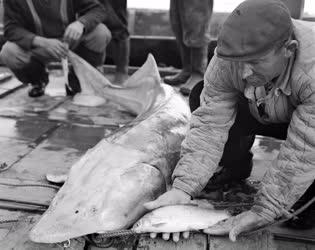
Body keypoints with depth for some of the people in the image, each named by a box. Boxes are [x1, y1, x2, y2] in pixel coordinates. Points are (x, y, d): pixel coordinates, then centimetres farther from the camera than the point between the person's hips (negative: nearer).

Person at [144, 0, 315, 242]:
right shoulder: (226, 61, -28)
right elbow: (210, 123, -27)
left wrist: (262, 212, -36)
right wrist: (183, 187, -35)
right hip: (268, 114, 4)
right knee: (203, 99, -17)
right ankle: (236, 168, 6)